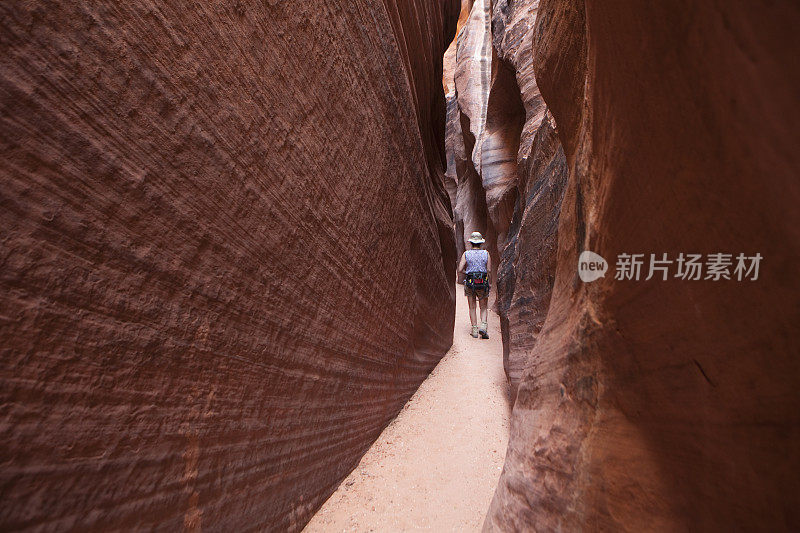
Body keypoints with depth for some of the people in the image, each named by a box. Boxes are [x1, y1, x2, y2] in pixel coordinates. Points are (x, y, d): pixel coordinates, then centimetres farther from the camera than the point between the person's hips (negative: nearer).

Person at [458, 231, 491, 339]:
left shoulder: (466, 254, -3)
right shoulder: (486, 254, -1)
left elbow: (460, 269, -8)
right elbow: (489, 270, 0)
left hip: (469, 283, 0)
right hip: (483, 284, 0)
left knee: (472, 308, 11)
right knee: (484, 308, 13)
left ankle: (474, 330, 10)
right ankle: (483, 325, -7)